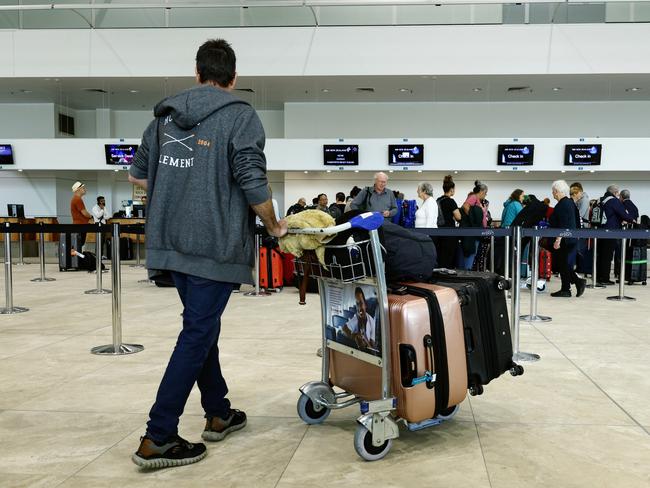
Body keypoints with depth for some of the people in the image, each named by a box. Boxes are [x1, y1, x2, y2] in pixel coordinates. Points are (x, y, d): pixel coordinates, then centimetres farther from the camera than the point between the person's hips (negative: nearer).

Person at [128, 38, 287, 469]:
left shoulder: (166, 115, 11)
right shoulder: (240, 116, -7)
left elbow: (138, 175, 18)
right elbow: (253, 185, -14)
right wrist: (274, 226, 2)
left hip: (171, 242, 7)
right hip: (215, 244, -6)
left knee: (203, 327, 18)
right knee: (197, 334, 0)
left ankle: (218, 414, 30)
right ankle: (158, 438, 1)